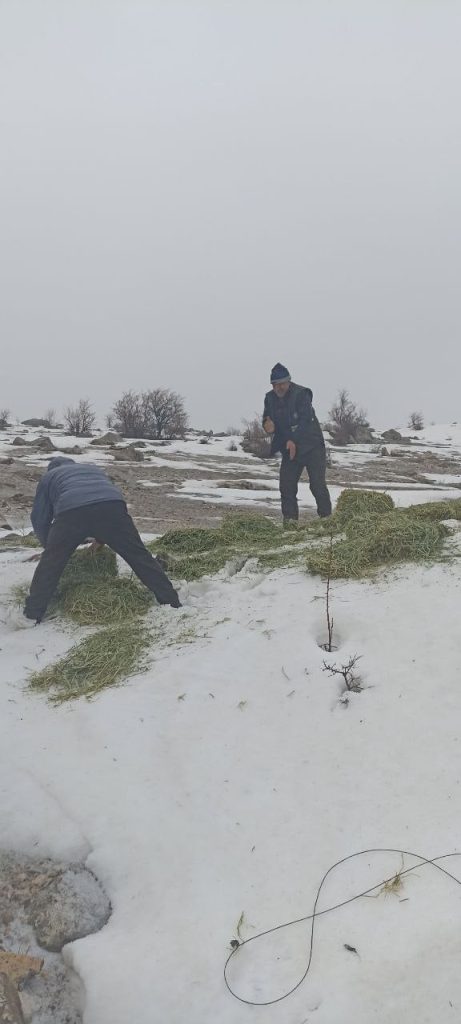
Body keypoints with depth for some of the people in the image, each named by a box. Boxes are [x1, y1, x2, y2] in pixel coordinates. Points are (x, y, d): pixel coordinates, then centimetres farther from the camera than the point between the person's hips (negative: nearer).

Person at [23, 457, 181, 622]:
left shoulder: (49, 476, 35)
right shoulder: (93, 468, 43)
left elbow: (39, 519, 34)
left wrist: (50, 546, 47)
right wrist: (103, 538, 53)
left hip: (71, 512, -2)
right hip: (112, 506, 2)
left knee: (50, 564, 13)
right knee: (139, 556, 10)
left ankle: (32, 616, 13)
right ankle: (171, 602, 11)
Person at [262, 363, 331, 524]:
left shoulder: (301, 394, -15)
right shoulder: (270, 398, 4)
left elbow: (305, 420, -22)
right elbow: (267, 418, 5)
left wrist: (293, 441, -30)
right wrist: (268, 424, -20)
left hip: (311, 446, -5)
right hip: (289, 448, 6)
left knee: (317, 485, -8)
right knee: (286, 485, -1)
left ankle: (326, 516, 4)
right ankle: (290, 518, 9)